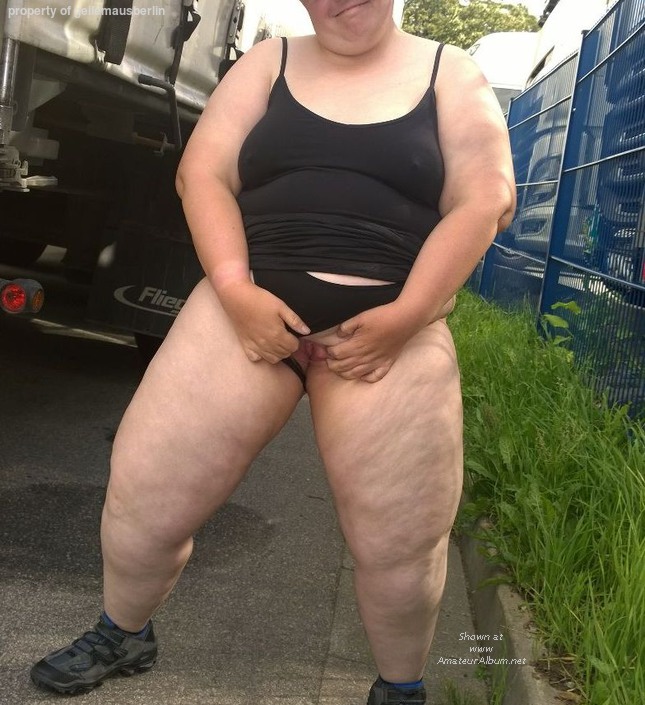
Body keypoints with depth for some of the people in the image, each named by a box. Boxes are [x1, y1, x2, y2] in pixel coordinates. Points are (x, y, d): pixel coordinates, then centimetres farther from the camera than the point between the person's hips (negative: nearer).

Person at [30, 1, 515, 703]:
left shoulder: (450, 74, 9)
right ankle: (122, 636, 30)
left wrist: (402, 316, -12)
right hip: (254, 305, 2)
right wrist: (235, 289, -12)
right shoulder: (270, 61, 12)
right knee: (143, 499, 0)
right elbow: (202, 174, 4)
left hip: (392, 324, -1)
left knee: (402, 544, -5)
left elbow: (484, 201, -1)